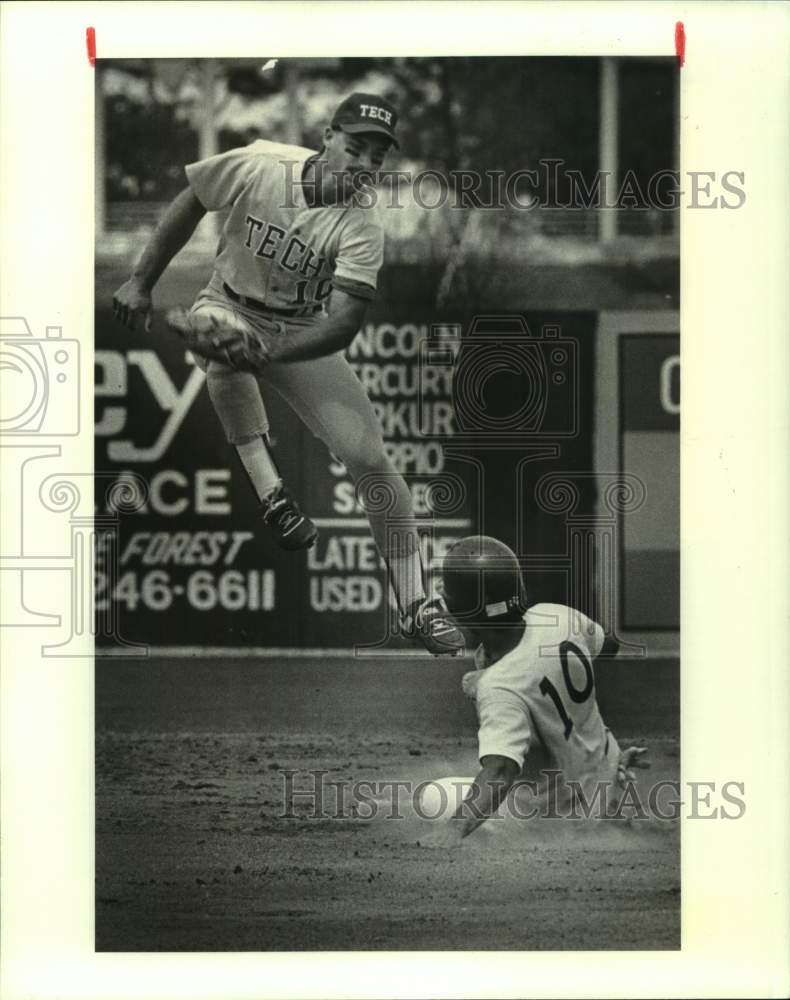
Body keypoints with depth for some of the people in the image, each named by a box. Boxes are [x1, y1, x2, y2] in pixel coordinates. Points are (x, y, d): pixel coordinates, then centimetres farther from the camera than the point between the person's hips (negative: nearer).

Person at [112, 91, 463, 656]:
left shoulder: (362, 225, -22)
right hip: (230, 309, 0)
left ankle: (417, 604, -1)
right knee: (221, 340, -39)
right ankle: (269, 492, -37)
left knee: (371, 458, -10)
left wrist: (268, 351, -44)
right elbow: (189, 205, -1)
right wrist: (142, 282, -2)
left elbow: (344, 324, -31)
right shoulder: (255, 167, -20)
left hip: (304, 337, 0)